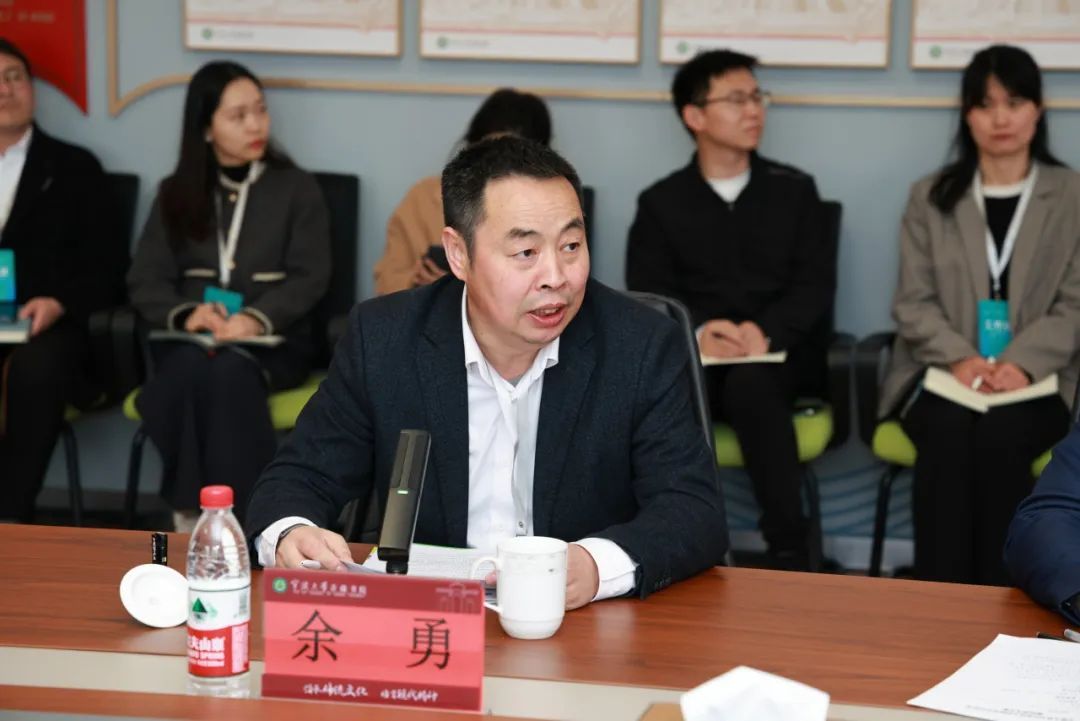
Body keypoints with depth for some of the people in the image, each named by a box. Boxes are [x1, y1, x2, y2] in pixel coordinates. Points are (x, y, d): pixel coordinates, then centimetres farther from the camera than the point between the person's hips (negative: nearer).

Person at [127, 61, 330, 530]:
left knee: (228, 368, -37)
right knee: (192, 366, -36)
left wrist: (257, 318, -21)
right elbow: (145, 280, 7)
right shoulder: (177, 192, 15)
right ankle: (190, 515, -35)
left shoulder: (297, 189, 10)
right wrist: (185, 314, -16)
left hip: (272, 341, -1)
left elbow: (310, 277, -1)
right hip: (190, 339, 1)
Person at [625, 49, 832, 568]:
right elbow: (648, 297, 2)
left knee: (750, 379, -36)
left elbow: (816, 286, 4)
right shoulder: (661, 203, 13)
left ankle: (790, 552, -34)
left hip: (781, 357, 0)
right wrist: (697, 331, -20)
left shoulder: (794, 190, 14)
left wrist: (765, 331, -17)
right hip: (694, 359, 0)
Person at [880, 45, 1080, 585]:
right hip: (943, 374, 1)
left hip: (1036, 380, -1)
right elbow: (913, 302, 5)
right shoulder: (930, 197, 13)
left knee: (999, 436, -33)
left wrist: (1021, 364, -17)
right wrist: (960, 358, -14)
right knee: (948, 433, -32)